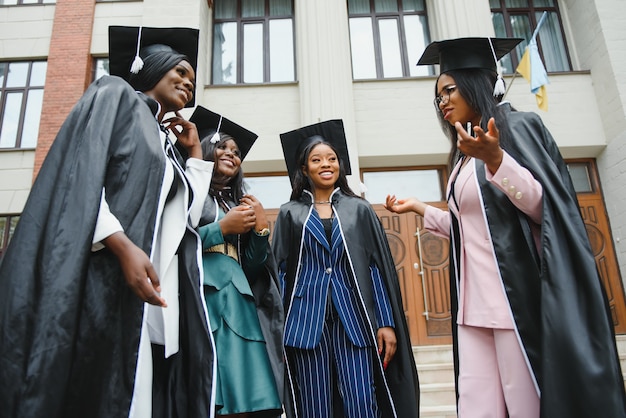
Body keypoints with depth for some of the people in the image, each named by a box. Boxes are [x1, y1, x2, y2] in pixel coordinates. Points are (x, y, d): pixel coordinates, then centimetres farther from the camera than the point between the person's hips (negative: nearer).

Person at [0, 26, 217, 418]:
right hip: (104, 281, -6)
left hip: (158, 296, 7)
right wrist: (123, 245, -22)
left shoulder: (166, 142, 26)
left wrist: (196, 152, 22)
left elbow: (186, 218, 17)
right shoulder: (115, 95, 8)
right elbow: (78, 174, -9)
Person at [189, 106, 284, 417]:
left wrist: (261, 229, 1)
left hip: (237, 301, 5)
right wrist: (223, 227, -5)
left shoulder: (238, 203, 24)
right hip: (201, 292, -5)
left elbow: (251, 266, 17)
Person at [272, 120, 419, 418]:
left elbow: (378, 268, 6)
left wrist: (387, 322, 0)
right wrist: (279, 328, -1)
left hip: (353, 317, 0)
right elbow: (280, 271, 5)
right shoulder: (290, 213, 8)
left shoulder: (359, 209, 9)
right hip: (307, 319, 0)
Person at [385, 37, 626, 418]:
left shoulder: (518, 126, -2)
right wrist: (419, 208, 21)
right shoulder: (466, 151, 18)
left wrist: (495, 159, -26)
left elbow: (545, 208, -13)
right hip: (474, 303, 7)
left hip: (518, 298, -7)